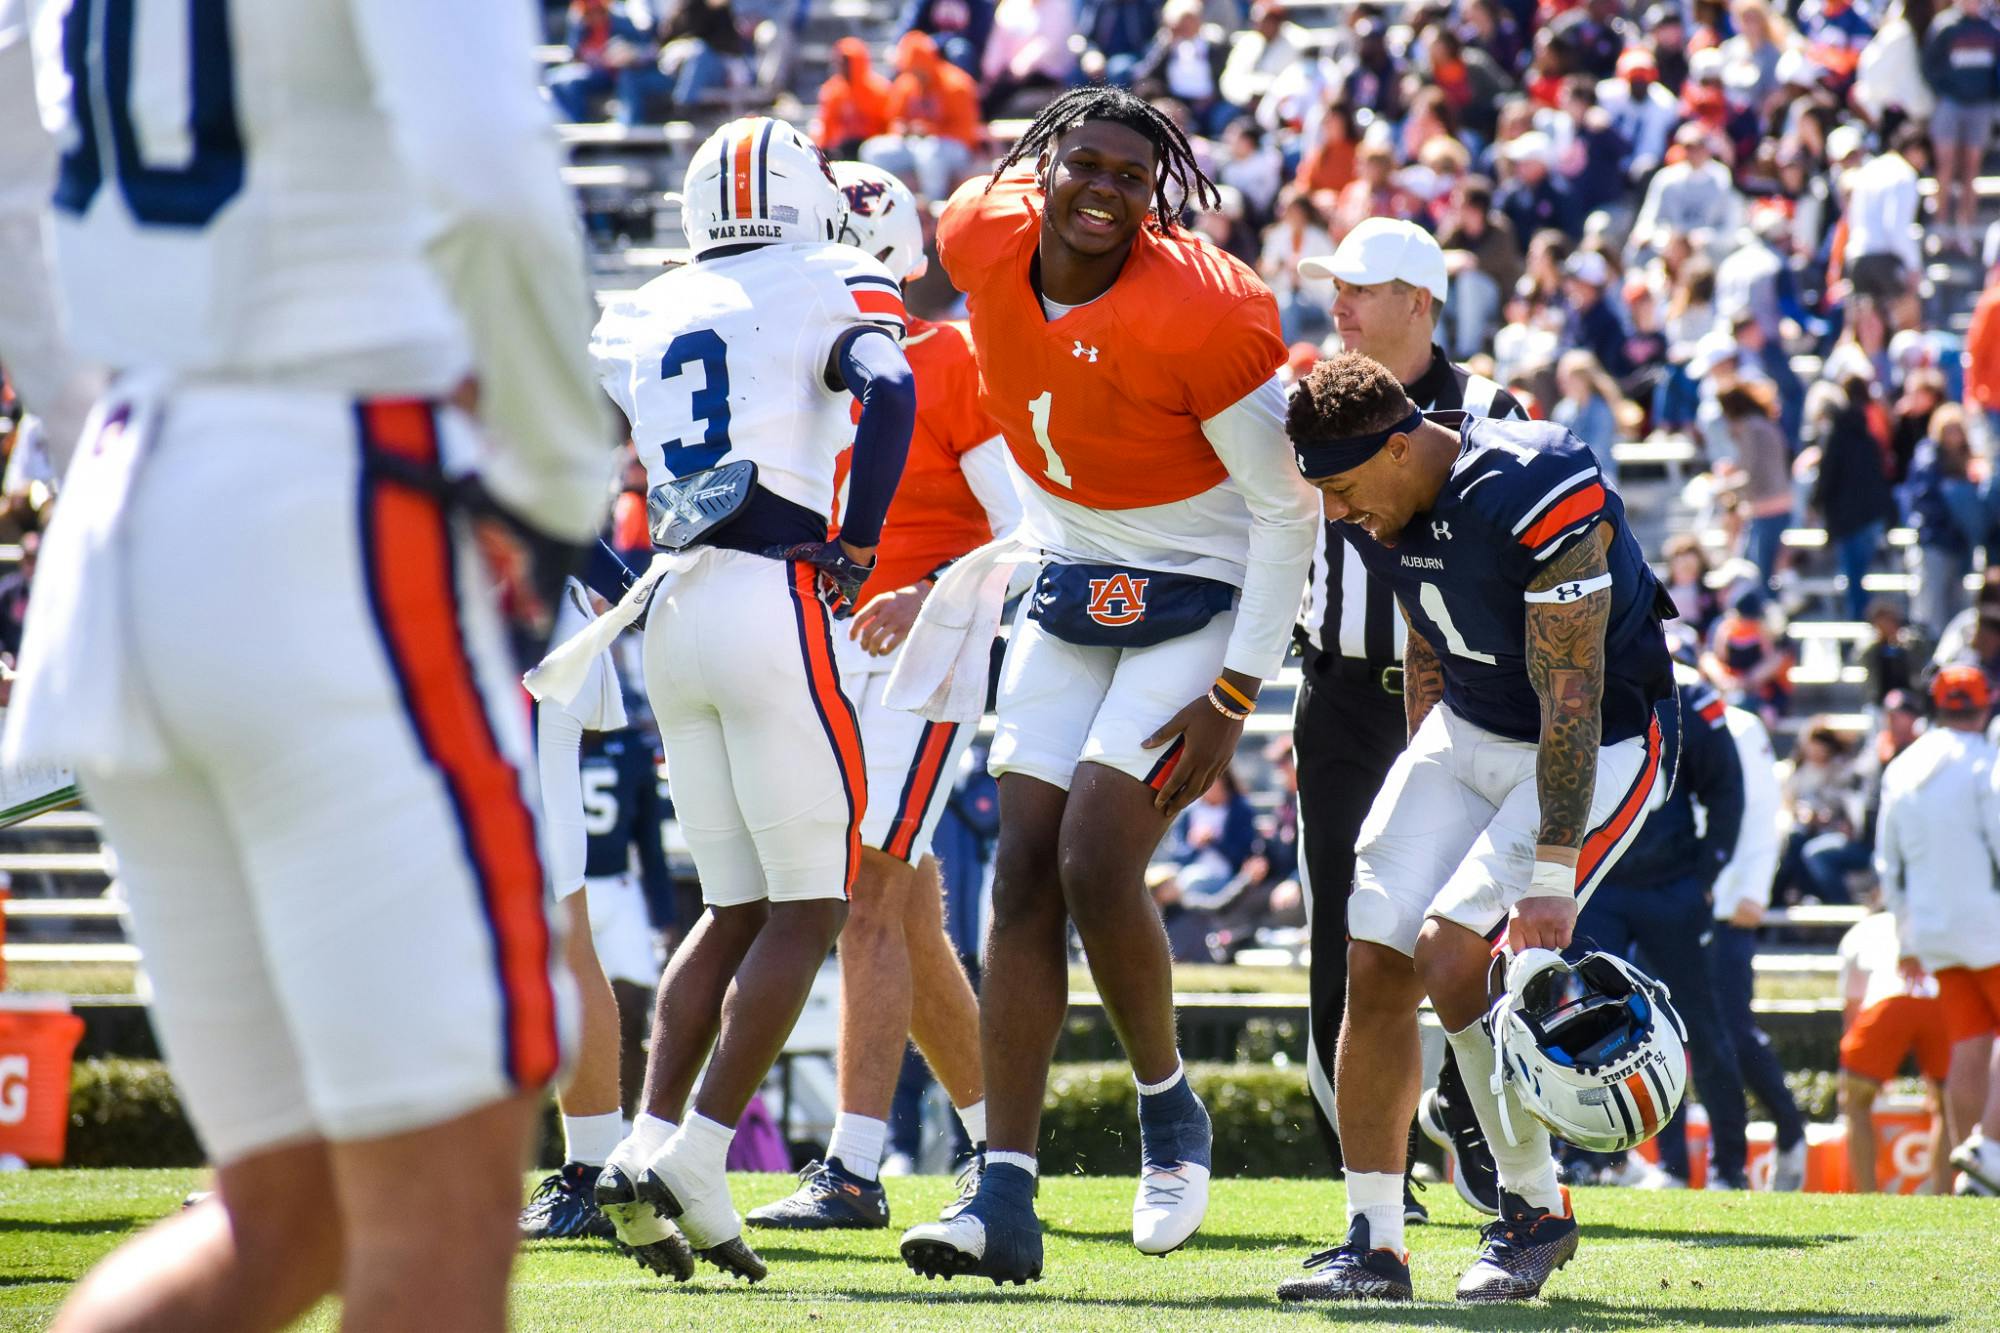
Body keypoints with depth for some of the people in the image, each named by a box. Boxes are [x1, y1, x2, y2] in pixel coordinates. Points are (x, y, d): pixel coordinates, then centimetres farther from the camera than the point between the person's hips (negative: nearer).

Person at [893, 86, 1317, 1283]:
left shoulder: (1201, 316, -26)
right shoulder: (986, 244, -10)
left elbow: (1289, 508, -17)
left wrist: (1235, 696, -20)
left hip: (1202, 602, -6)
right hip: (1069, 589, 6)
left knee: (1096, 866, -16)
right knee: (1024, 880, -3)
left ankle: (1171, 1108, 11)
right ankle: (1007, 1197, -4)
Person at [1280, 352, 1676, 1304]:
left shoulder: (1538, 499, -29)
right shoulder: (1379, 509, -4)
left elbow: (1570, 700, -27)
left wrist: (1552, 878, -27)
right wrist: (1422, 793, 15)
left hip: (1598, 747, -7)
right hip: (1469, 731, 8)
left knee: (1453, 954, -20)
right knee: (1375, 965, -4)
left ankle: (1535, 1212, -2)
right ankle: (1373, 1244, 5)